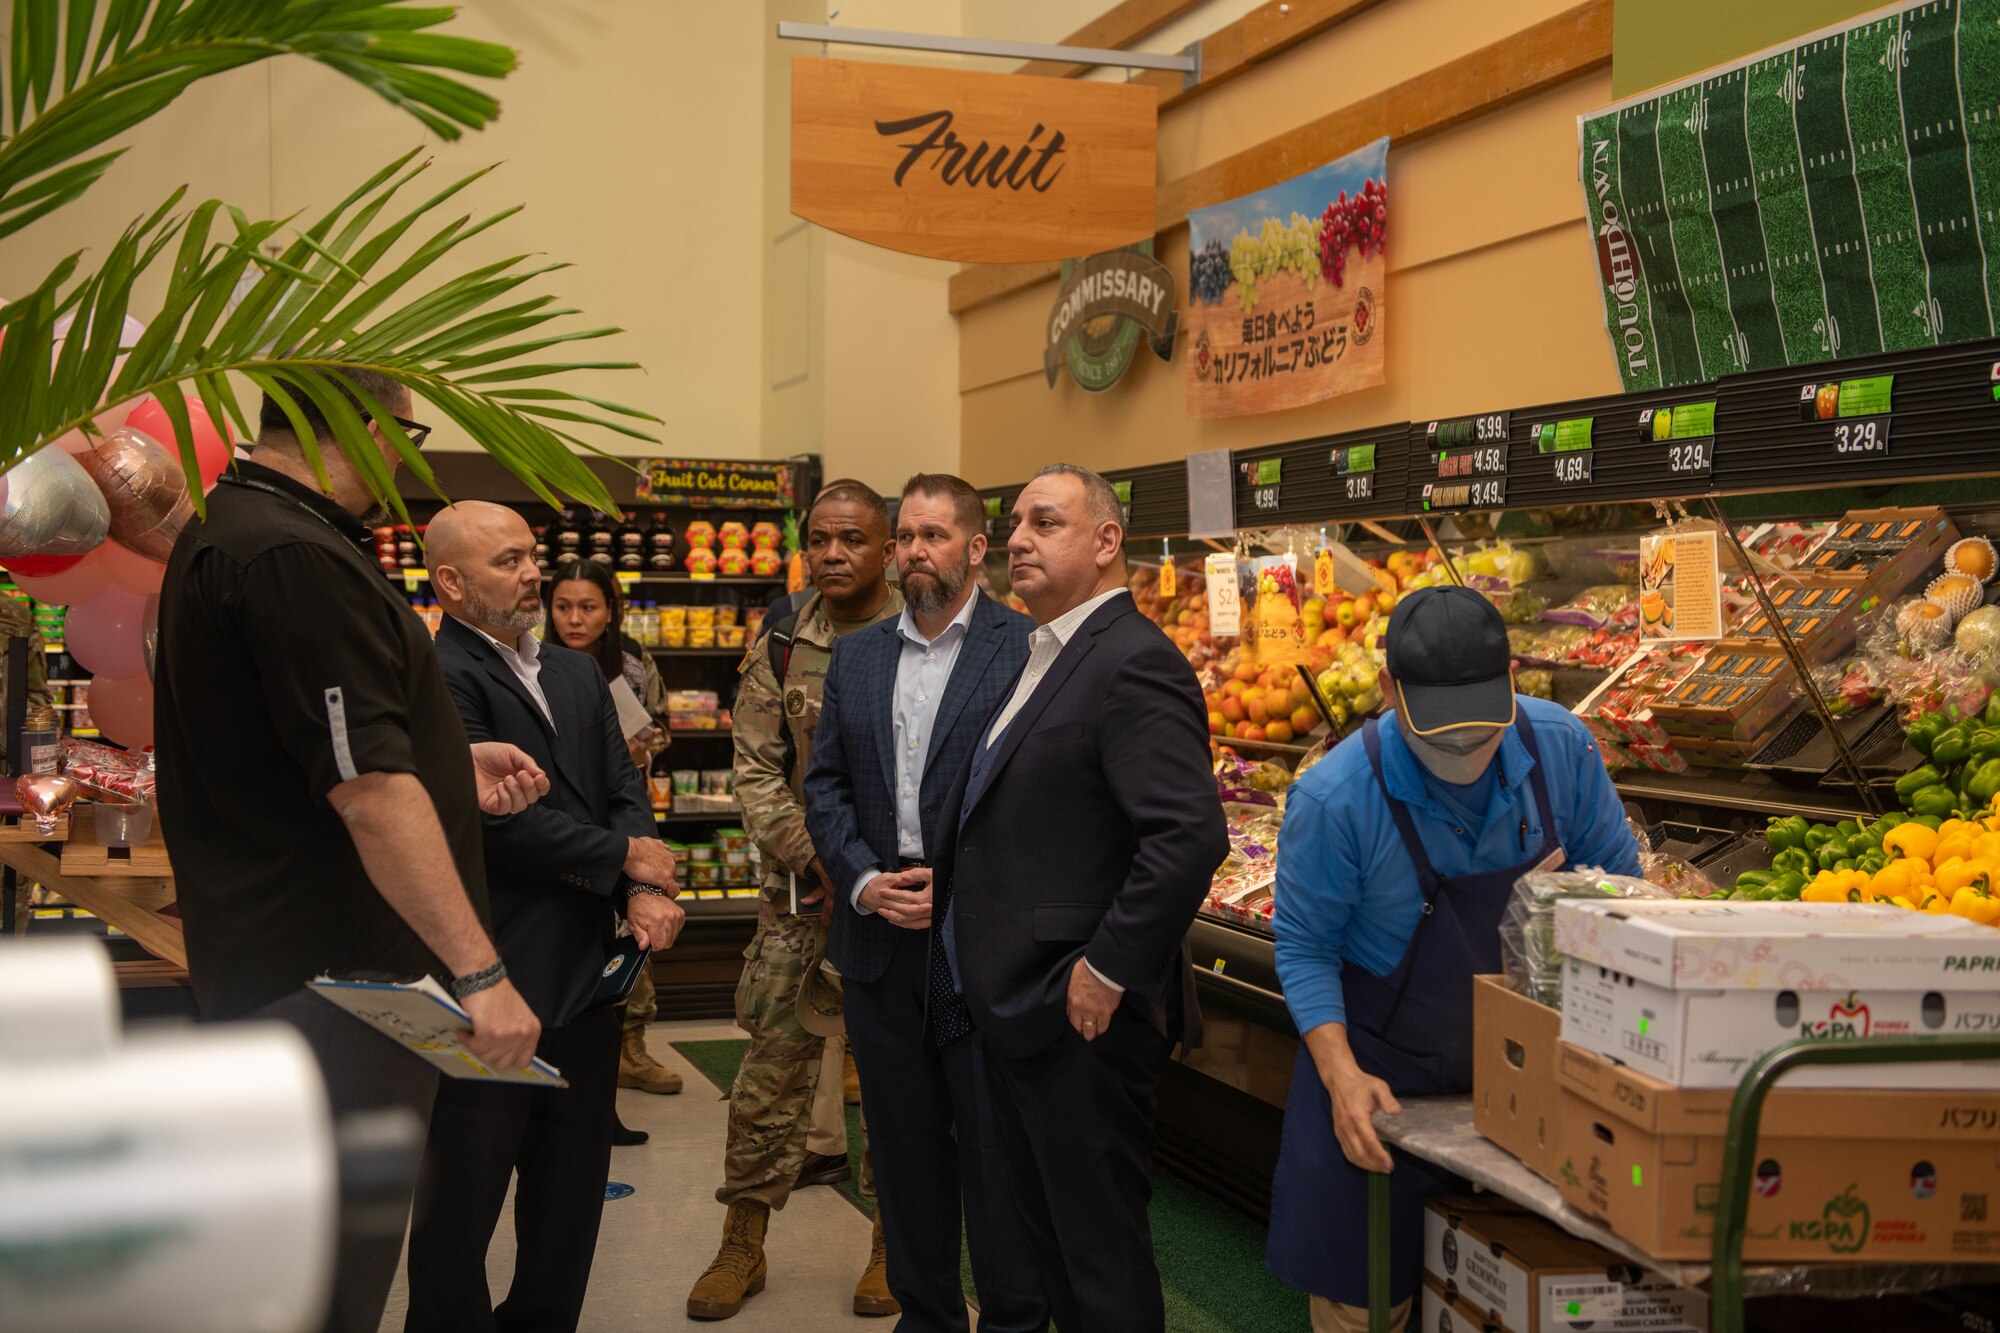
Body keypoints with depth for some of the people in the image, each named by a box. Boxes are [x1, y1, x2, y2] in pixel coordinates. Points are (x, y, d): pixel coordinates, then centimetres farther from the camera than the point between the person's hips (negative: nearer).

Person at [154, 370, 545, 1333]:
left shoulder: (221, 532, 14)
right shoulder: (298, 558, -20)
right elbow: (369, 795, -26)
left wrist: (445, 764, 19)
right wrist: (479, 969, -24)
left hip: (262, 958, 11)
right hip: (337, 974, -11)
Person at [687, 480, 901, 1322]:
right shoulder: (780, 650, 4)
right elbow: (757, 773, 3)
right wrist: (820, 862, -8)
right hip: (802, 896, 2)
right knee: (772, 1068, 4)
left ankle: (894, 1243, 21)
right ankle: (743, 1246, 17)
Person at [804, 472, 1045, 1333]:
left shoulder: (1026, 649, -5)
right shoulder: (855, 657, 12)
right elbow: (825, 782, 10)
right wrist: (864, 880, -5)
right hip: (880, 936, 5)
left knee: (996, 1147, 3)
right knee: (905, 1143, 13)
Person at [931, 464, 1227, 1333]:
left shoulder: (1133, 664, -18)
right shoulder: (1040, 657, 14)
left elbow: (1191, 835, -27)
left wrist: (1108, 971, -23)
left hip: (1079, 1014, -10)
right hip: (1013, 1002, 10)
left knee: (1099, 1245, 2)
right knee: (1045, 1228, 20)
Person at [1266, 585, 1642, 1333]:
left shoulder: (1561, 747, -13)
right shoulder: (1336, 799, -23)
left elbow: (1618, 879, 2)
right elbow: (1304, 949, -13)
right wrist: (1341, 1075, -23)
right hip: (1386, 1069, -3)